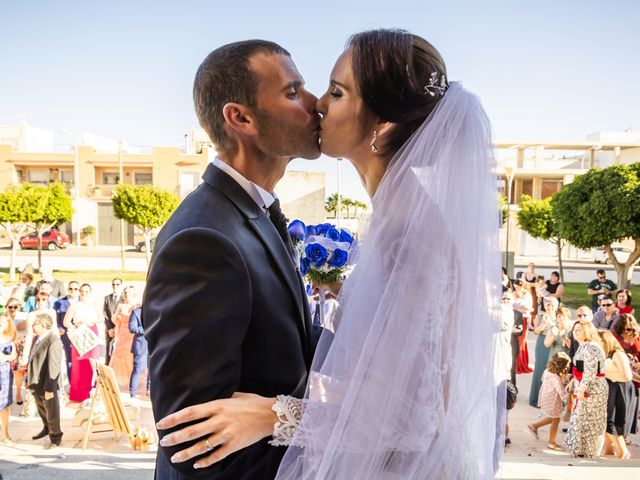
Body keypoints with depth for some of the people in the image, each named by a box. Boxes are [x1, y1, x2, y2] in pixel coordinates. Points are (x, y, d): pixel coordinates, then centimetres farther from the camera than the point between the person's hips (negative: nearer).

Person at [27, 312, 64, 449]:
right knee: (41, 409, 25)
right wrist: (29, 380, 16)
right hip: (36, 383, 9)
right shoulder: (37, 338, 7)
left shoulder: (53, 342, -23)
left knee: (51, 411, 9)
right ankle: (47, 428, 47)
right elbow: (33, 360, 15)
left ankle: (55, 436, 27)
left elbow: (53, 367, -24)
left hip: (46, 386, -9)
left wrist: (49, 388, -23)